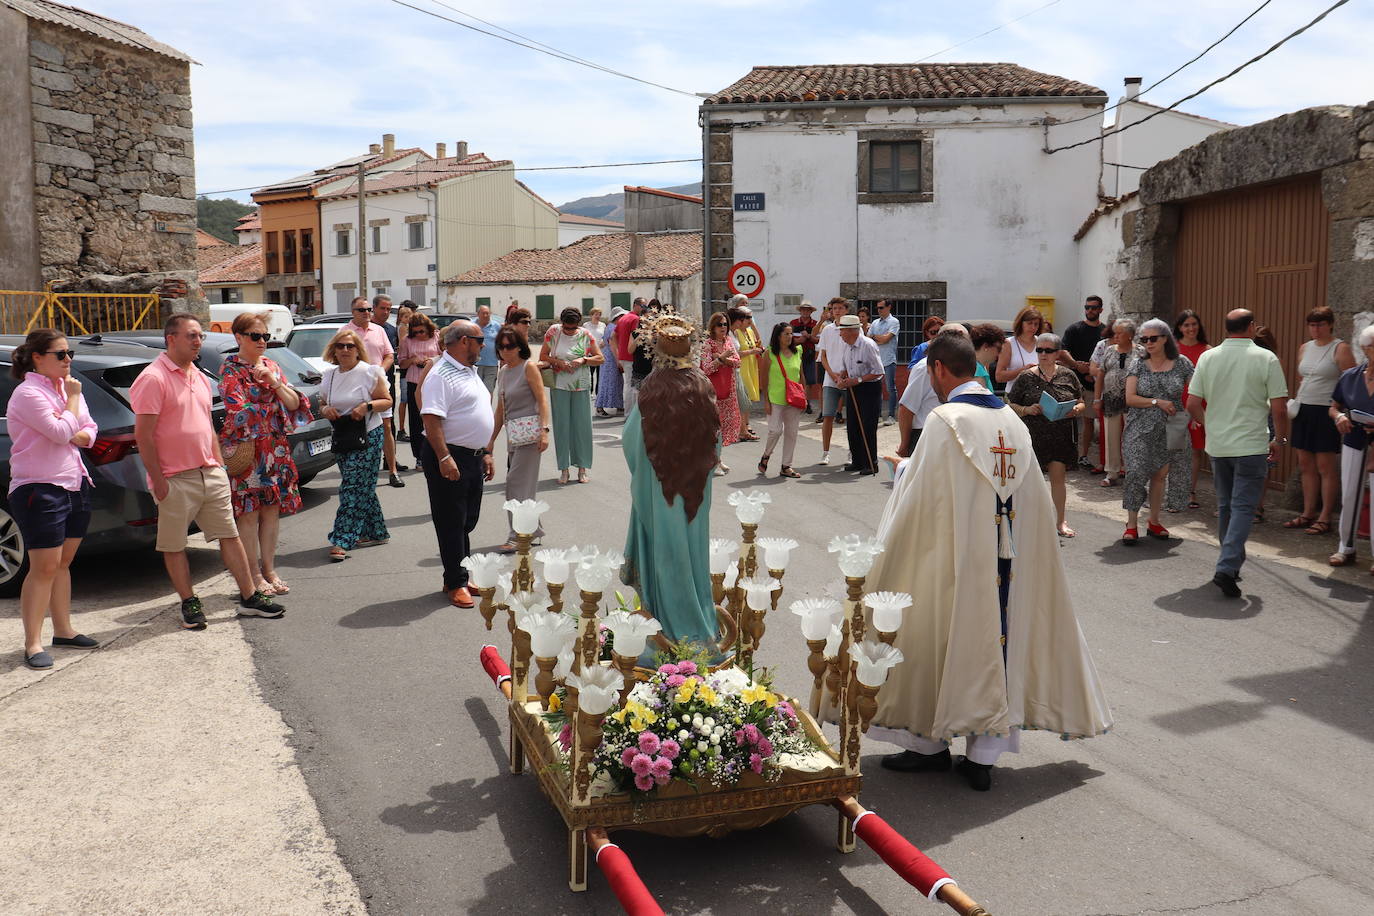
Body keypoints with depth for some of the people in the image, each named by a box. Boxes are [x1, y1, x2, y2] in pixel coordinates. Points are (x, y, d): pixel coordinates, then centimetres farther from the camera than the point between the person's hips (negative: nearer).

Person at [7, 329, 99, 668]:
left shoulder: (68, 387, 12)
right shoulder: (28, 393, -12)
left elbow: (89, 430, 14)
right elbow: (61, 431, -21)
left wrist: (78, 436, -8)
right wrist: (72, 397, -9)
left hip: (75, 485, 8)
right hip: (39, 488, -8)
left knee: (62, 564, 14)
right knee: (44, 567, -8)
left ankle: (63, 630, 23)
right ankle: (33, 644, -3)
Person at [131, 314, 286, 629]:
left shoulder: (199, 377, 14)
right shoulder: (153, 378, -12)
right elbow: (143, 435, -15)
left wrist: (219, 463, 15)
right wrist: (158, 481, -16)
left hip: (210, 474, 8)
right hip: (175, 481, -7)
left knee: (230, 535, 8)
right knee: (174, 546, 5)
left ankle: (249, 597, 14)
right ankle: (189, 604, 17)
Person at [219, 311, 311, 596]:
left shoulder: (271, 366, 12)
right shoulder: (230, 369, -5)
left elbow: (294, 404, 4)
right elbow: (238, 410, -13)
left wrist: (275, 382, -9)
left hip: (276, 448, 6)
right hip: (245, 449, -5)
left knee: (272, 510, 9)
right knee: (249, 513, -1)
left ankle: (269, 569, 19)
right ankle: (254, 575, 7)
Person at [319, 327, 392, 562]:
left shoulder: (370, 372, -5)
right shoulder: (329, 375, 10)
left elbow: (387, 401, -2)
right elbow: (323, 403, 19)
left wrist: (367, 406, -20)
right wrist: (325, 410, -5)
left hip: (368, 437, -6)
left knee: (353, 487, -11)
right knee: (363, 487, 12)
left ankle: (342, 540, -12)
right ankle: (376, 533, 24)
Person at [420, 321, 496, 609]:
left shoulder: (470, 372, 16)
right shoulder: (441, 375, -15)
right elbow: (432, 419, -23)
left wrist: (484, 453, 21)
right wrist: (444, 458, -28)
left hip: (473, 458, 9)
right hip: (450, 458, -9)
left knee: (467, 521, 15)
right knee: (452, 523, -1)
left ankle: (462, 575, 26)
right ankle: (456, 584, 7)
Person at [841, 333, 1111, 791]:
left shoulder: (945, 420, -14)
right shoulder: (1012, 420, 6)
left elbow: (921, 498, -13)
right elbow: (1034, 499, 10)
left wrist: (900, 468, 6)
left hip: (952, 555, -6)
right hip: (1004, 562, 6)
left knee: (936, 640, 10)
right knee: (993, 638, 11)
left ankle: (929, 743, 23)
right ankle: (983, 756, 16)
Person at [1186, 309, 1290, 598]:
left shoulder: (1208, 357, 1)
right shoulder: (1266, 359, -8)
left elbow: (1193, 405, 1)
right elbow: (1279, 408, -8)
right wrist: (1280, 439, 7)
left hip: (1218, 445, 4)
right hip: (1251, 445, -4)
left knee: (1225, 506, 17)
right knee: (1243, 507, -2)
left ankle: (1233, 561, 30)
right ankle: (1227, 568, -13)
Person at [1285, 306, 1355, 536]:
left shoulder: (1340, 349, -7)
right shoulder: (1304, 348, 13)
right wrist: (1295, 404, 13)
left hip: (1327, 413, -7)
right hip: (1304, 411, 7)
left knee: (1326, 467, -3)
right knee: (1306, 465, 10)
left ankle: (1325, 518, 3)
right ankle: (1308, 514, 18)